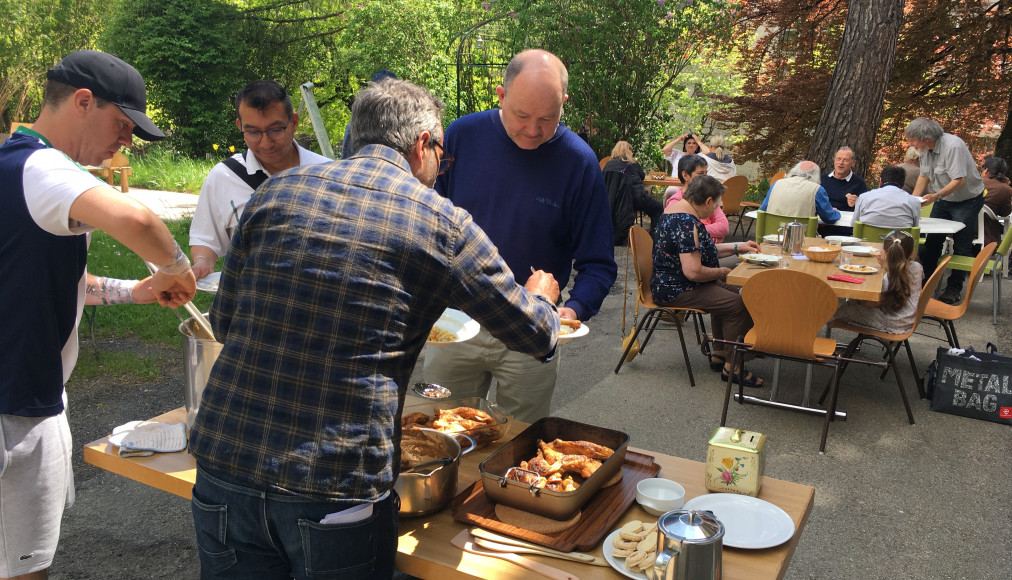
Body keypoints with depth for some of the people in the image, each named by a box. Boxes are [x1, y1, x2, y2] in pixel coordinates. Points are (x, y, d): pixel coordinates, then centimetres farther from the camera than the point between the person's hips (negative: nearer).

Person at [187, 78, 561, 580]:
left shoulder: (276, 191, 6)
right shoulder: (442, 223, -3)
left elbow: (223, 321, 13)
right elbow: (537, 338, 5)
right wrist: (541, 296, 28)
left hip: (224, 463, 4)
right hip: (339, 491, -3)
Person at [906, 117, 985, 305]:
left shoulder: (952, 146, -28)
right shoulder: (926, 149, -4)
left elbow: (959, 180, -32)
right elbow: (924, 175, 7)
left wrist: (936, 196, -44)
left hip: (967, 199, -7)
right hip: (943, 199, 7)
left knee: (961, 246, -4)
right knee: (932, 241, 5)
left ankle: (954, 288, 6)